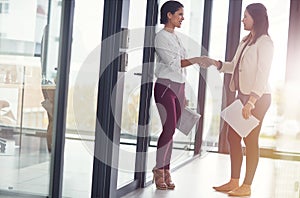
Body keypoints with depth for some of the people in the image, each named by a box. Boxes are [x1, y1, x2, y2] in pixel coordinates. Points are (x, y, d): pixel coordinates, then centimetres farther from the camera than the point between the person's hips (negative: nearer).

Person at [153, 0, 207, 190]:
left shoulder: (176, 37, 17)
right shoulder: (161, 37, -7)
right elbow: (172, 63, -16)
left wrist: (183, 94, 18)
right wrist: (195, 60, -25)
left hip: (178, 87, 7)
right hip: (165, 86, -7)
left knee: (171, 130, 5)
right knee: (169, 128, -11)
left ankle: (166, 170, 9)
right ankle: (159, 171, -1)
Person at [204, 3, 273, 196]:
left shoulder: (264, 42, -10)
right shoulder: (245, 41, 16)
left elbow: (263, 74, -17)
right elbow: (235, 66, 22)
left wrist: (251, 102, -23)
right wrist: (216, 63, 8)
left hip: (258, 97, -9)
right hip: (242, 94, 9)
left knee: (250, 140, -3)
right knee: (233, 136, 9)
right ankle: (234, 182, 18)